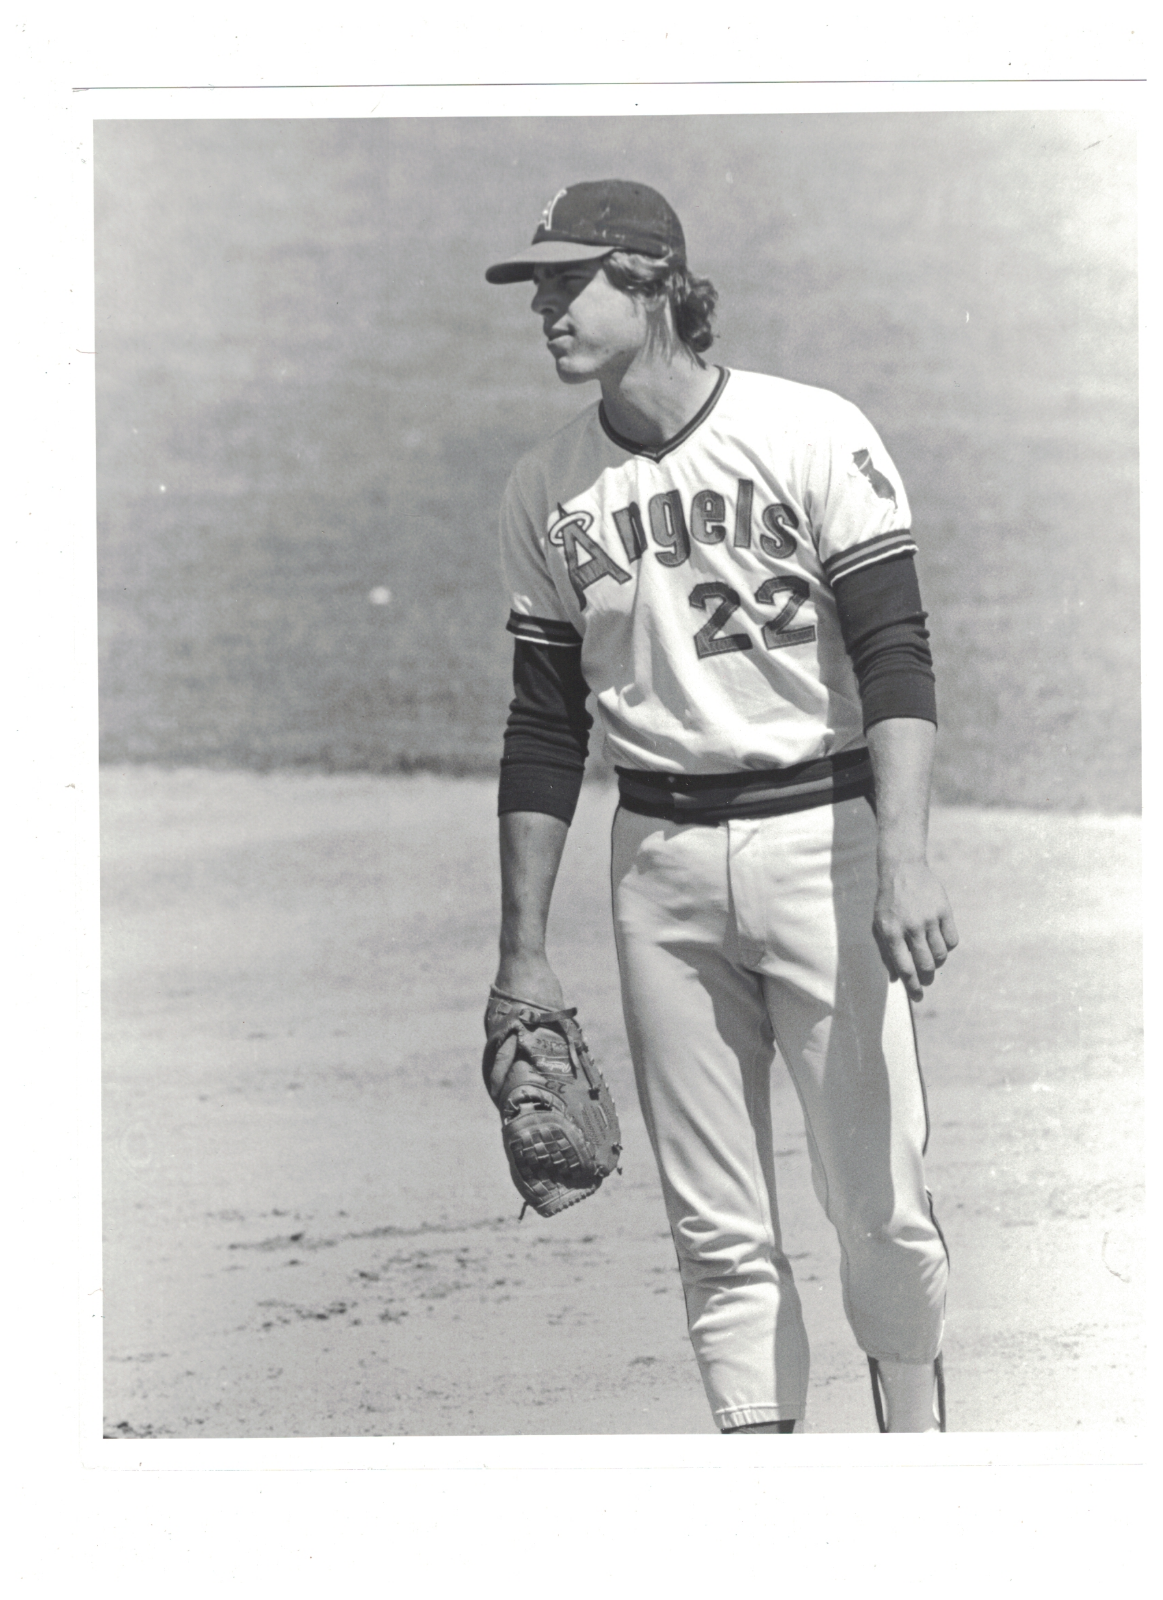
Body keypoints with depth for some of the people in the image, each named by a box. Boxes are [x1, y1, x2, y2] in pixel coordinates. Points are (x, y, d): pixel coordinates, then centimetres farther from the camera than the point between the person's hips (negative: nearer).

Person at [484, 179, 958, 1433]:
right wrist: (523, 949, 11)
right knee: (716, 1223, 3)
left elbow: (894, 659, -11)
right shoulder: (546, 489, 8)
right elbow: (545, 725, 13)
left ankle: (915, 1437, 13)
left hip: (821, 834, -4)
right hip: (660, 859, 4)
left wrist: (904, 860, -23)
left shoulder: (811, 437, -6)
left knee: (878, 1195, -5)